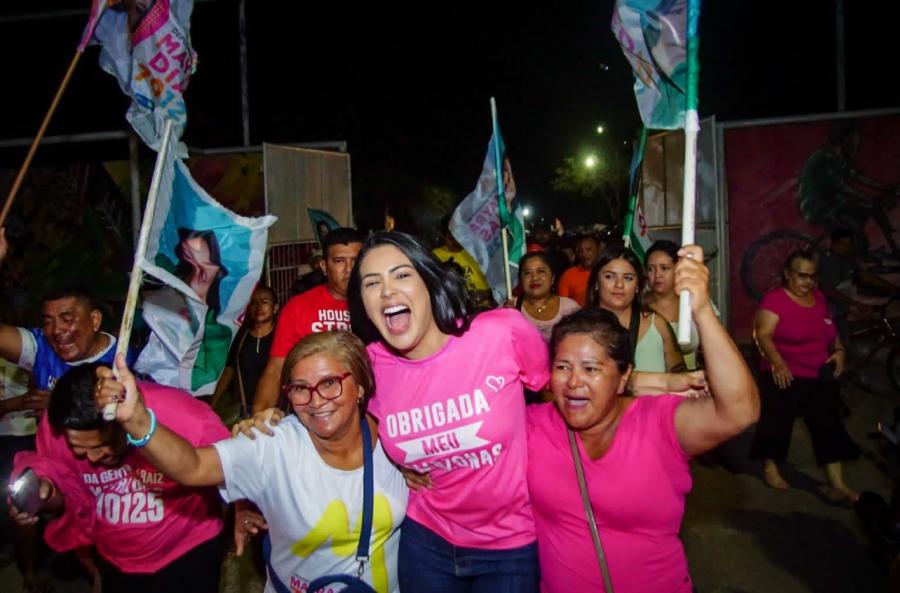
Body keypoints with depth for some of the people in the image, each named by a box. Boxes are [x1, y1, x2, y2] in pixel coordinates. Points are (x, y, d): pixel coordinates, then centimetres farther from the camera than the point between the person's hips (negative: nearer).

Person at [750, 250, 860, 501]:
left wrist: (839, 350, 3)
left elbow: (830, 330, 20)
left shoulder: (818, 298, 9)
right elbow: (763, 335, -21)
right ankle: (770, 468, 30)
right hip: (785, 377, -6)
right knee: (776, 422, 8)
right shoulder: (774, 300, -13)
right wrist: (778, 363, -33)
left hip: (821, 378, 6)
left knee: (829, 427, 5)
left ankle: (837, 485, 11)